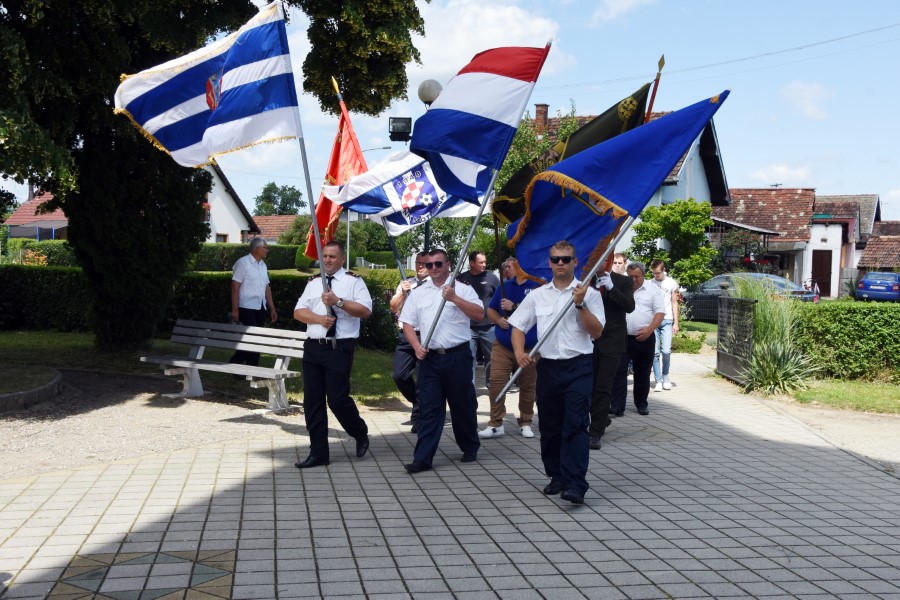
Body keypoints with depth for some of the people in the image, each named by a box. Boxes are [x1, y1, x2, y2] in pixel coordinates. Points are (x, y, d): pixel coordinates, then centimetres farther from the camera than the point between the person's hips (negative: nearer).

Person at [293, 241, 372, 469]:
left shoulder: (353, 281, 1)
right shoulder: (313, 283, 16)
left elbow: (365, 310, -10)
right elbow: (299, 312, 9)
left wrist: (338, 301, -18)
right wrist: (319, 318, -9)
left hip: (340, 348, -5)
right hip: (313, 346, 6)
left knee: (338, 399, -8)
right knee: (312, 401, 6)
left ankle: (361, 434, 23)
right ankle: (318, 452, 16)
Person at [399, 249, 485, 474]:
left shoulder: (462, 289, 1)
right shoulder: (418, 293, 11)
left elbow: (479, 313, -11)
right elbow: (408, 323, 10)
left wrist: (454, 298, -20)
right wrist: (417, 346, -6)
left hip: (458, 355, -2)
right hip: (429, 357, 2)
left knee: (463, 404, 9)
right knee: (429, 408, 1)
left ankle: (470, 449, 28)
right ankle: (422, 458, 2)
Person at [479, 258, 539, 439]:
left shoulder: (536, 287, -1)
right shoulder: (503, 287, 15)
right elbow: (490, 310, 18)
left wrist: (514, 306, -14)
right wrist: (499, 320, -4)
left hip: (529, 348, -3)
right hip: (502, 346, 3)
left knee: (527, 386, 5)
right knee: (496, 383, -7)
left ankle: (525, 423, 19)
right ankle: (496, 424, -1)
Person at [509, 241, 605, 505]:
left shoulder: (589, 293, 1)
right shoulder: (537, 295, 10)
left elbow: (597, 332, -4)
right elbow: (518, 327, 11)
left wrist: (580, 304, -16)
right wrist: (519, 352, -7)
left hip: (578, 367, -4)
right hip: (548, 366, 4)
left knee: (576, 425, -11)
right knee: (550, 426, 10)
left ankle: (575, 484, -13)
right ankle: (558, 476, 24)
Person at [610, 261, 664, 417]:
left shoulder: (652, 290, 1)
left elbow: (660, 312, -4)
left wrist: (649, 329, -17)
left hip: (644, 338, 0)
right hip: (622, 337, 0)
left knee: (642, 373, 10)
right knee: (619, 371, -6)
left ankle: (641, 404, 24)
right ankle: (617, 406, -6)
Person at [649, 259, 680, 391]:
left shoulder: (671, 283, 6)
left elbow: (674, 303, 9)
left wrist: (676, 323, 3)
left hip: (667, 320, -1)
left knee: (666, 351, -9)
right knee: (655, 352, -3)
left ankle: (665, 376, 13)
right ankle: (658, 381, 2)